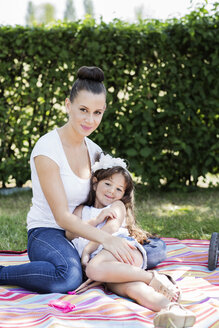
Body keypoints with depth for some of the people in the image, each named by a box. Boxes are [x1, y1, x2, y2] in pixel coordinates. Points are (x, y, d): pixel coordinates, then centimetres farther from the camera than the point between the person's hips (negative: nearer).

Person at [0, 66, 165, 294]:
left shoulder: (94, 150, 6)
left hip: (81, 233, 7)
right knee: (69, 277, -39)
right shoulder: (47, 149, -17)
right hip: (46, 233, -7)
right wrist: (105, 238, -34)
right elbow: (62, 216, -22)